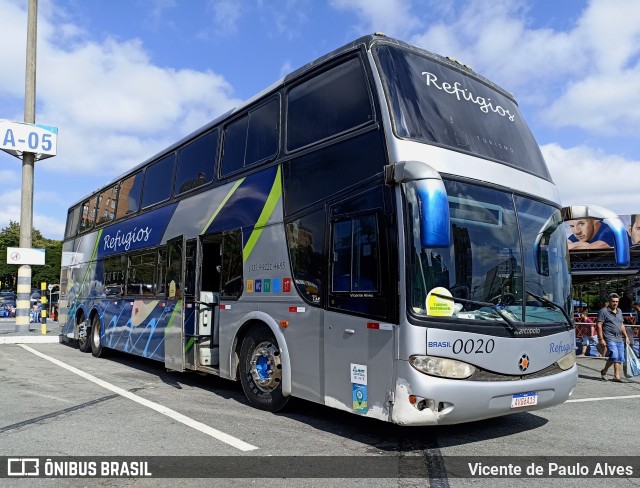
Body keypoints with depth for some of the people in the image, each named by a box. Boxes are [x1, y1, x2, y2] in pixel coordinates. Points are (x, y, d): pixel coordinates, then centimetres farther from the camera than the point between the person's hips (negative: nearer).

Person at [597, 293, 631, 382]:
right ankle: (604, 371, 4)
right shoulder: (603, 311, -5)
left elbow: (621, 325, 26)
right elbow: (599, 325, -9)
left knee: (620, 358, 2)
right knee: (614, 356, -16)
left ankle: (616, 376, 7)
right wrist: (601, 339, -15)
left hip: (619, 339, 7)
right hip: (609, 339, -7)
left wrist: (626, 336, 20)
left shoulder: (619, 311, 17)